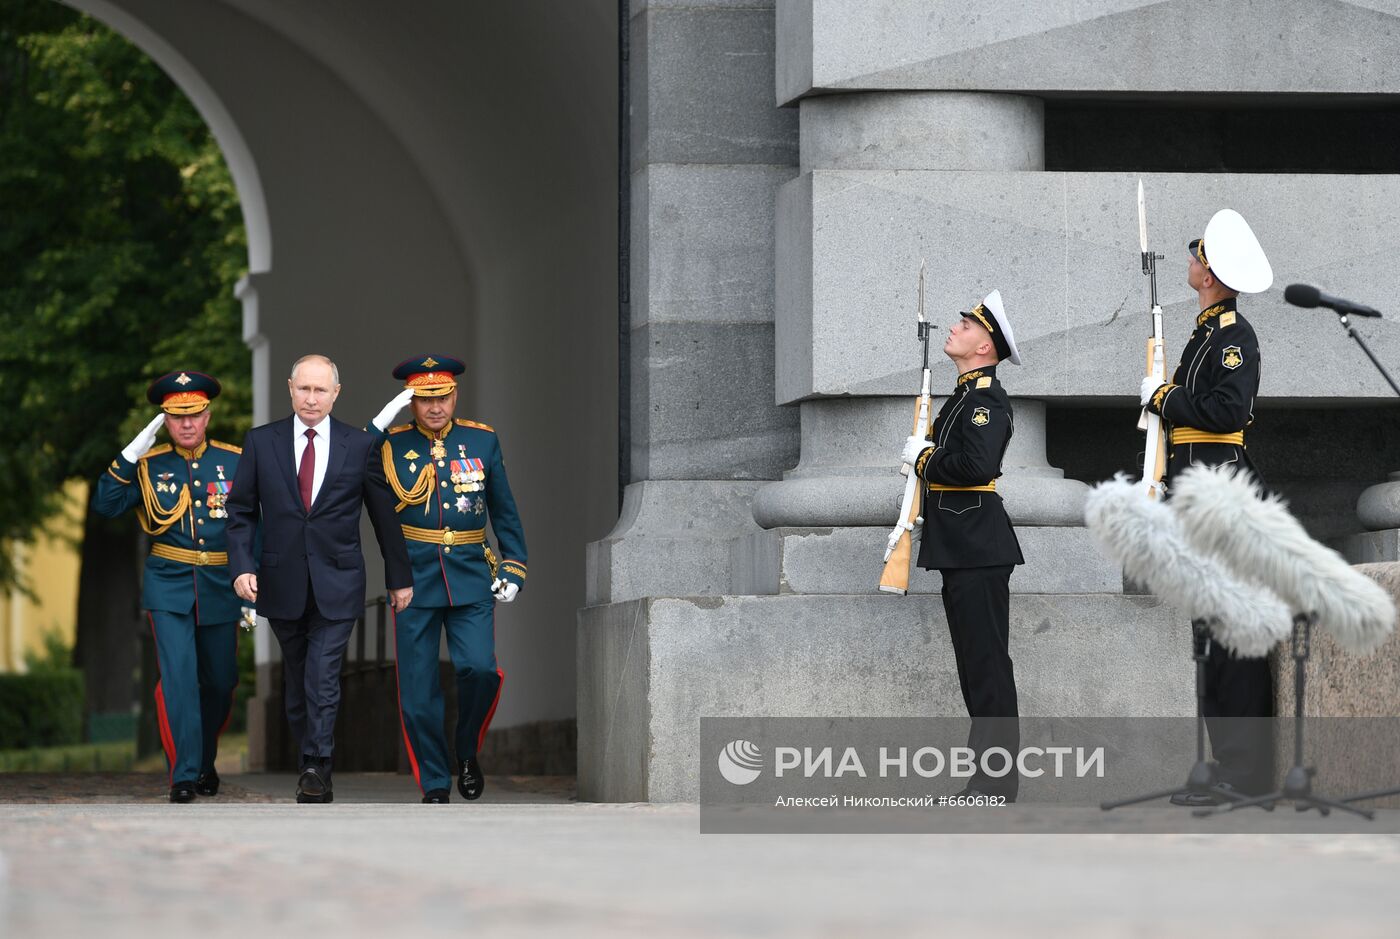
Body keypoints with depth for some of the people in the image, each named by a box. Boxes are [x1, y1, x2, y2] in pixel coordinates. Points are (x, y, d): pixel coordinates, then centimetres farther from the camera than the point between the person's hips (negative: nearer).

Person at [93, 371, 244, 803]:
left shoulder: (235, 462, 2)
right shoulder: (150, 466, 1)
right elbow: (106, 505, -8)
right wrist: (130, 455, -16)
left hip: (220, 589, 2)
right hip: (169, 587, -2)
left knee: (220, 682, 11)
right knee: (178, 677, -14)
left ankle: (206, 760, 32)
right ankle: (183, 775, -11)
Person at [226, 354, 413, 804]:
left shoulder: (360, 446, 2)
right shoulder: (261, 442, 4)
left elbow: (384, 514, 9)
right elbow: (241, 511, 6)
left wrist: (400, 577, 13)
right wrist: (242, 566, -8)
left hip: (336, 584, -2)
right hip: (283, 582, 2)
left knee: (323, 679, -12)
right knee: (296, 680, 9)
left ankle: (315, 768, -13)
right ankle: (315, 769, 19)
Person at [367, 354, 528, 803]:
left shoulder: (482, 440, 7)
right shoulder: (392, 444, 2)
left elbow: (505, 512, 13)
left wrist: (513, 570, 6)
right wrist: (379, 426, -20)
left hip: (471, 582, 0)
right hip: (415, 582, 0)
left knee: (480, 670, -17)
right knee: (418, 690, -1)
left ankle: (468, 753, 9)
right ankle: (434, 785, 11)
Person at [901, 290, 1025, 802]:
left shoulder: (986, 398, -13)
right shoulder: (966, 394, 18)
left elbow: (977, 464, -27)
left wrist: (924, 459, -13)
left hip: (977, 546, -10)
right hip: (960, 548, 10)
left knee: (987, 663, -8)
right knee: (975, 663, 12)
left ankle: (998, 777, -7)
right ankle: (989, 773, 16)